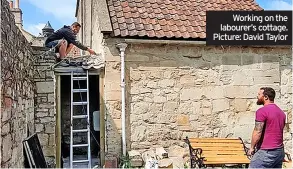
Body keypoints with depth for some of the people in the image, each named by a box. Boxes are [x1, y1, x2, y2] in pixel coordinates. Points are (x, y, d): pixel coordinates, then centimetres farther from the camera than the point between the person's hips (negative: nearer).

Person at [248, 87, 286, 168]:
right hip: (280, 151, 9)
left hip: (266, 152, -8)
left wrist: (252, 147, -5)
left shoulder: (262, 111, -14)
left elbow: (257, 132, -17)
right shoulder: (281, 112, 13)